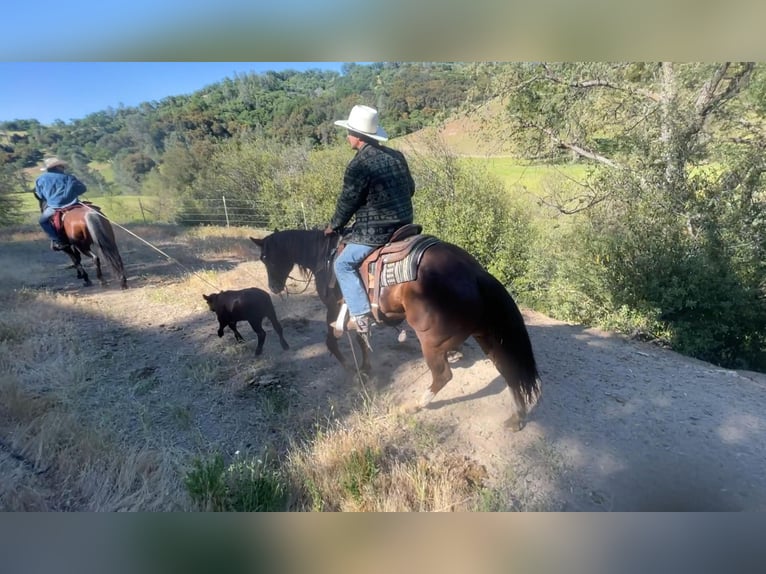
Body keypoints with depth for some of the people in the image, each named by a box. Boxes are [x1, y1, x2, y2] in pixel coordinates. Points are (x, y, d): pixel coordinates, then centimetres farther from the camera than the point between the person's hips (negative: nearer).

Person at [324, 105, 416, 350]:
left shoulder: (358, 165, -16)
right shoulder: (397, 156, 7)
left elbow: (347, 203, -10)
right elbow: (410, 189, 16)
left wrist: (333, 226, 7)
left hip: (374, 232, -8)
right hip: (404, 226, 9)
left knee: (343, 264, 6)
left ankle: (361, 316, 1)